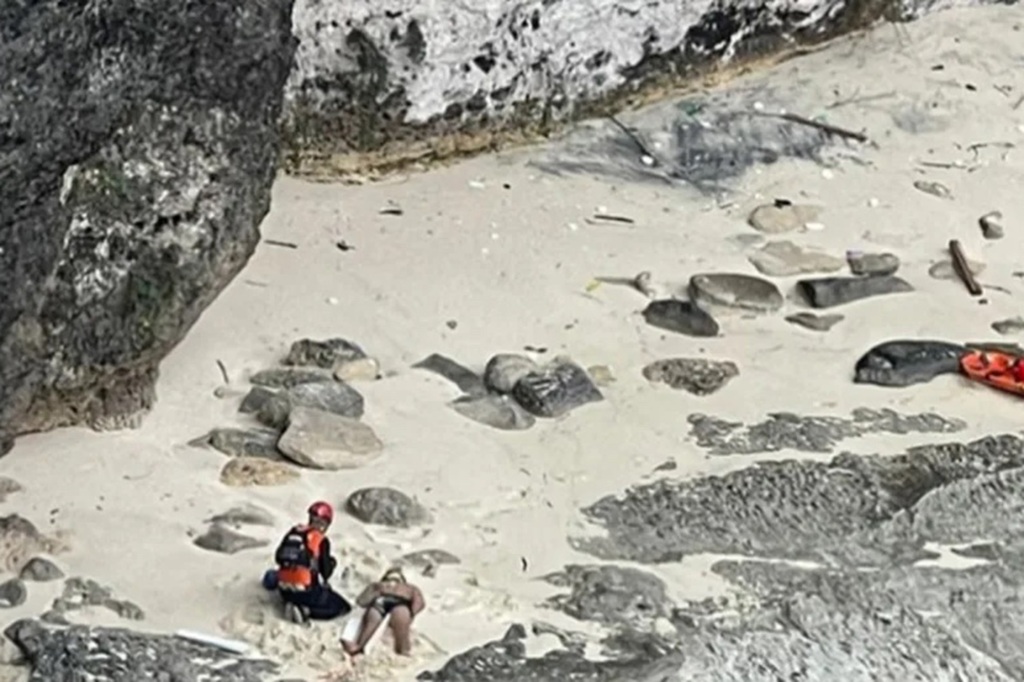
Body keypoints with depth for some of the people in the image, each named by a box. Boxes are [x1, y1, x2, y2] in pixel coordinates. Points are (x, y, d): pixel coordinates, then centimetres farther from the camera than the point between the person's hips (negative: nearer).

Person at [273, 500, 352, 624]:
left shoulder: (293, 532, 7)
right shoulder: (321, 541, -8)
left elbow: (278, 557, 14)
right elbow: (325, 572, -6)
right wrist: (332, 563, 15)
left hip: (284, 591, 6)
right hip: (307, 590, -6)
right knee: (343, 607, 6)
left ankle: (296, 606, 4)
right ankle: (307, 610, -12)